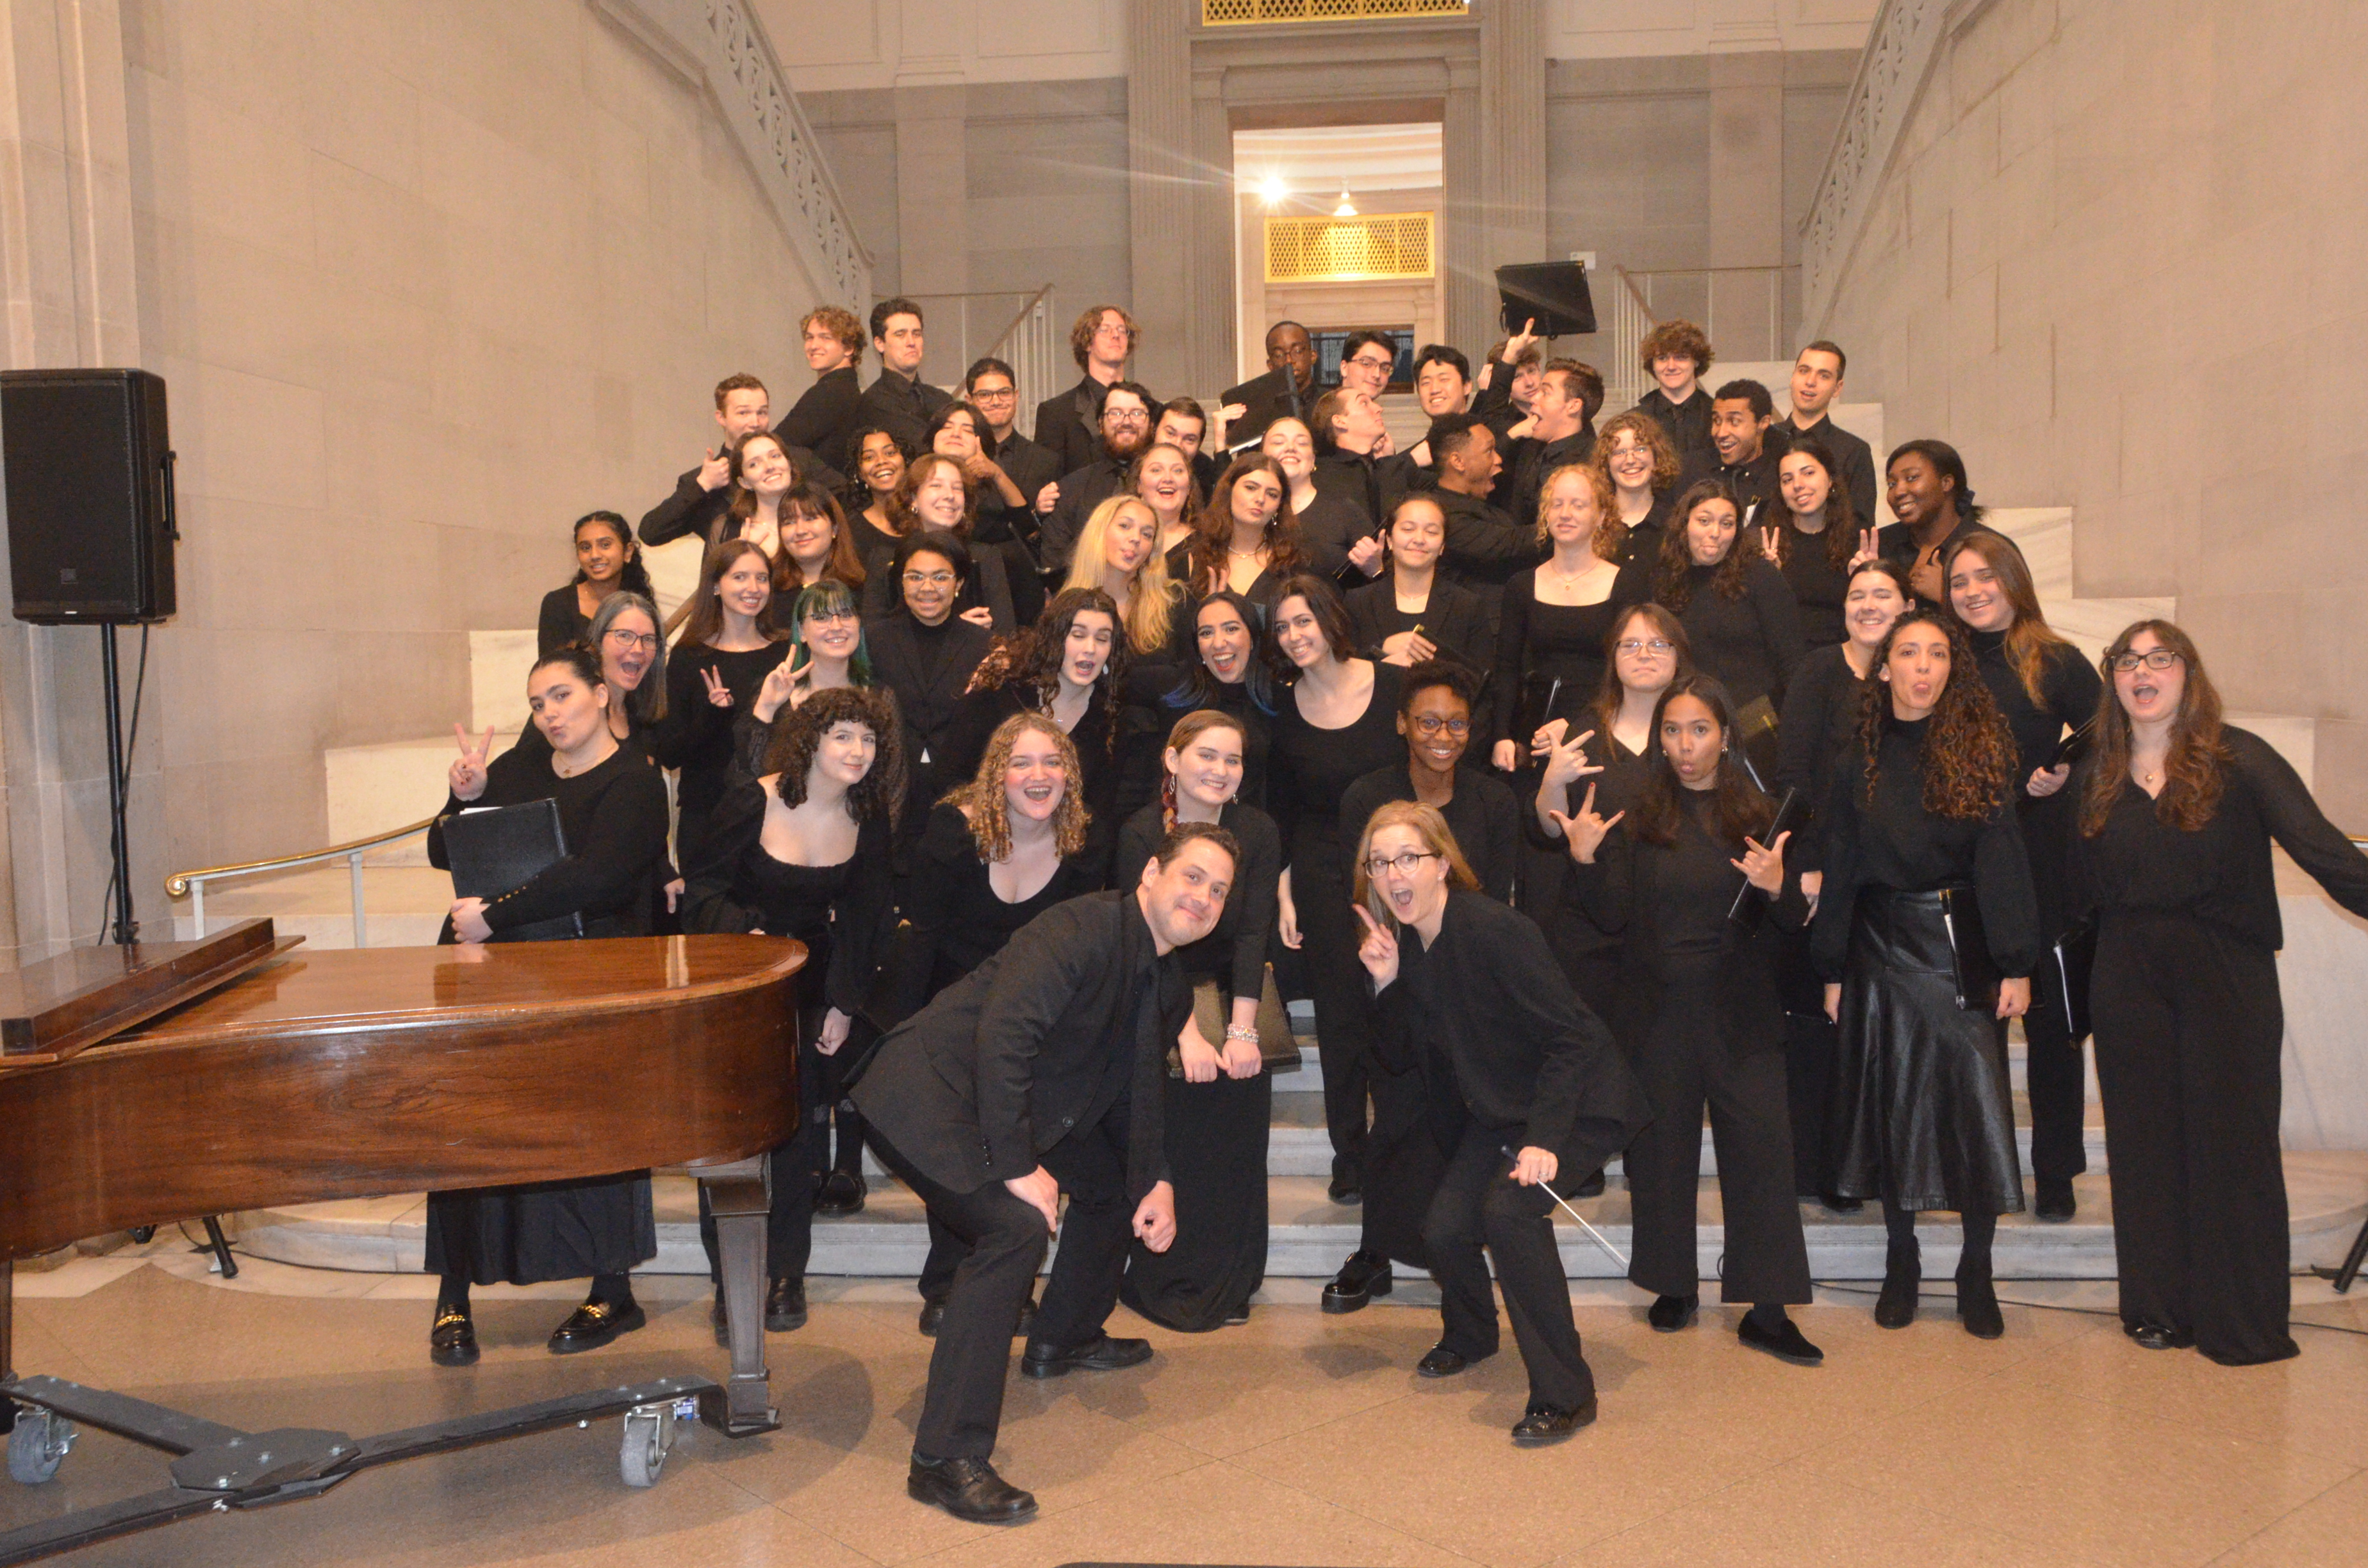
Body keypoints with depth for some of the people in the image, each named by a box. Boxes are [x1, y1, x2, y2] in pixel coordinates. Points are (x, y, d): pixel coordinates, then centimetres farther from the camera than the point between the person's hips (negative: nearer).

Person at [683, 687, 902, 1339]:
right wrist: (745, 931, -28)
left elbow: (860, 919, 5)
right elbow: (703, 890, -9)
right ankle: (730, 1280, -1)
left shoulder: (869, 819, -3)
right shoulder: (752, 801, -14)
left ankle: (784, 1274, 10)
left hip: (810, 977, 3)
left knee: (801, 1124, -2)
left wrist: (845, 1005, -1)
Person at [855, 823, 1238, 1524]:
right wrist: (1018, 1167, -29)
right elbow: (1003, 1033, -31)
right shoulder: (1083, 928, -22)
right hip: (933, 1095, -10)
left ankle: (1064, 1339, 40)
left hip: (1018, 1107, 10)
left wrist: (1156, 1182, 2)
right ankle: (947, 1459, -22)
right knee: (1017, 1225, -27)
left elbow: (1137, 1092, 19)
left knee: (1118, 1179, 19)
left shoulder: (1168, 989, 9)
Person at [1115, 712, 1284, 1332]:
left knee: (1238, 1135, -5)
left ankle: (1229, 1283, 8)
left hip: (1235, 992, 2)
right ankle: (1171, 1284, 0)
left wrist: (1242, 1030, -16)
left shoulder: (1258, 831, -4)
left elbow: (1254, 934, -8)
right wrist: (1187, 1033, -21)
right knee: (1169, 1134, -12)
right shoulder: (1140, 833, -11)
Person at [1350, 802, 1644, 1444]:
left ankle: (1565, 1393, -17)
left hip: (1577, 1101, -7)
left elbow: (1572, 1035, -24)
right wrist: (1386, 984, -14)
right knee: (1444, 1227, -6)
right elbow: (1404, 1054, 3)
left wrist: (1544, 1139, -30)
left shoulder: (1493, 929, -25)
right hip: (1495, 1110, 7)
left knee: (1509, 1209, -29)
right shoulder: (1403, 942, -2)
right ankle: (1470, 1334, 28)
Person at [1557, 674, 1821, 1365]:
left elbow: (1795, 920, 0)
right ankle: (1674, 1286, 25)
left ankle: (1766, 1309, 4)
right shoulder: (1636, 816, 2)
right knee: (1661, 1147, 9)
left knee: (1759, 1150, -4)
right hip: (1657, 1014, 1)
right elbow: (1613, 916, -2)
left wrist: (1778, 887, -21)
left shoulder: (1758, 816, 1)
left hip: (1742, 1015, -1)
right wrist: (1586, 860, -18)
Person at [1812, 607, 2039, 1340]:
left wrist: (2015, 963, -8)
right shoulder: (1862, 758, 6)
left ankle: (1976, 1272, 12)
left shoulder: (1980, 746, 1)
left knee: (1977, 1098, -4)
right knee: (1892, 1099, 6)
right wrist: (1833, 970, 5)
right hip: (1883, 945, 2)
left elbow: (2001, 856, -3)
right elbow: (1840, 866, 7)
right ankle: (1901, 1261, 21)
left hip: (1963, 941, -1)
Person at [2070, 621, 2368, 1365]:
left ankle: (2243, 1323, 13)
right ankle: (2159, 1307, 20)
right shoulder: (2096, 776, 8)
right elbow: (2080, 891, 8)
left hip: (2228, 976, -3)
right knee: (2145, 1140, 8)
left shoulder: (2239, 759, -4)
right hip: (2130, 980, 3)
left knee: (2232, 1137, 1)